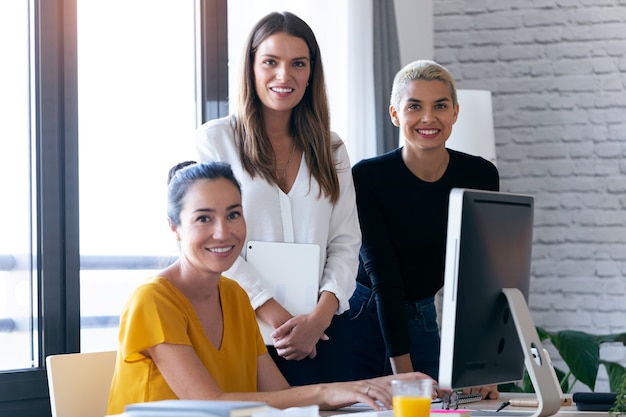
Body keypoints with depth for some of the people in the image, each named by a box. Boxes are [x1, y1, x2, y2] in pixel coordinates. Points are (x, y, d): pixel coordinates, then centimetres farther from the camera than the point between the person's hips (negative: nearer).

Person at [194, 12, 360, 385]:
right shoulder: (216, 140, 1)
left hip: (324, 330, 3)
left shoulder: (331, 149, 13)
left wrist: (320, 317, -11)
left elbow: (346, 243, 6)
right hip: (247, 326, -3)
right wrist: (277, 317, -15)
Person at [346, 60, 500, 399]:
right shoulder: (368, 177, -18)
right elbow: (383, 276, -22)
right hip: (363, 319, -3)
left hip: (421, 320, 3)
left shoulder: (480, 176, -8)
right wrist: (402, 371, -27)